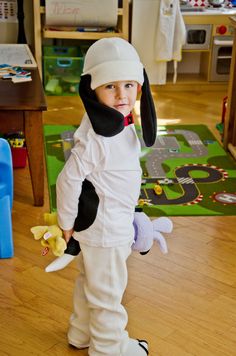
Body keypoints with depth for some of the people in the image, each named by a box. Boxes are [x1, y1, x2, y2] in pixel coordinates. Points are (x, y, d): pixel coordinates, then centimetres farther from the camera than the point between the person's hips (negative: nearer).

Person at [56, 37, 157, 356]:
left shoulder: (121, 126, 1)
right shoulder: (95, 139, -29)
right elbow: (68, 180, -25)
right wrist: (67, 223, -13)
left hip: (116, 222, 9)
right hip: (104, 228, -9)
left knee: (89, 282, 25)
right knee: (107, 293, 11)